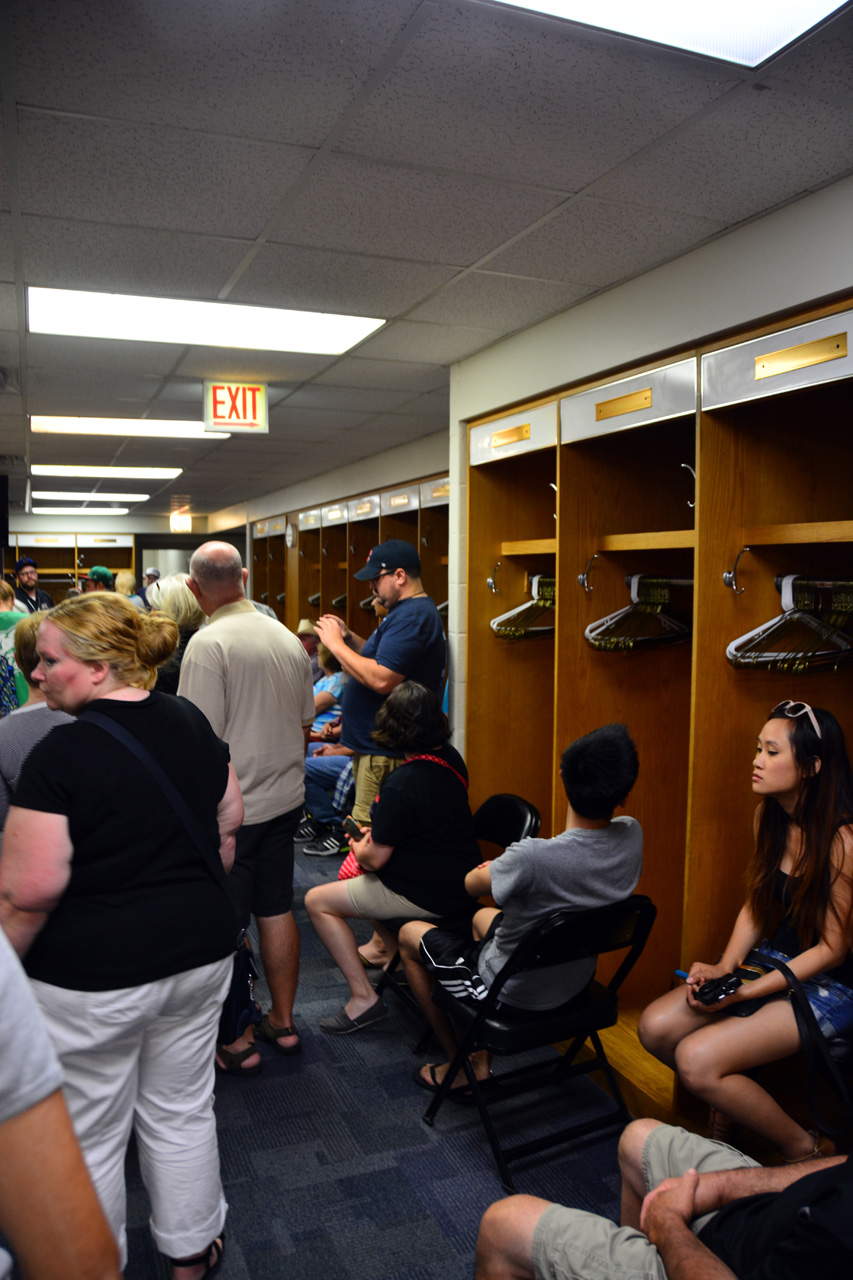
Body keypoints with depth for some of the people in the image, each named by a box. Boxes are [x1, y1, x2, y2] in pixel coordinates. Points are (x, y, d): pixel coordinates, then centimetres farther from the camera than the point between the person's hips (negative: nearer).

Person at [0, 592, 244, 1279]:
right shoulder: (191, 723, -2)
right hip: (200, 954, 6)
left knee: (89, 1138, 17)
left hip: (93, 974, -6)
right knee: (183, 1112, 23)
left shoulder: (62, 751, -21)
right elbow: (230, 823, 8)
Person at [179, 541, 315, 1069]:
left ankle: (239, 1042, 19)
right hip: (286, 798, 7)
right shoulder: (289, 639, 5)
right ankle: (283, 1022, 30)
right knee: (277, 910, 17)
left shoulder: (209, 643, -17)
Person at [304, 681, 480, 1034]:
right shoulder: (451, 758, 0)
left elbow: (376, 858, -19)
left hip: (428, 896, -9)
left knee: (317, 901, 4)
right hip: (459, 881, 9)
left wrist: (359, 849, 3)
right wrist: (377, 832, 11)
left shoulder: (401, 784, -26)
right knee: (359, 877, 30)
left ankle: (364, 997, 3)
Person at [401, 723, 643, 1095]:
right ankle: (481, 1060, 34)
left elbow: (471, 884, -14)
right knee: (483, 917, 33)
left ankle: (462, 1068, 28)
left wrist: (499, 865, 3)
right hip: (576, 982, 6)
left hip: (514, 991, -6)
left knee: (410, 934, 18)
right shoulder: (631, 837, -20)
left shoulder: (532, 857, -39)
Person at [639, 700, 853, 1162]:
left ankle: (806, 1152, 2)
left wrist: (746, 991, -19)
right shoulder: (769, 816, 0)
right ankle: (731, 1096, 19)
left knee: (697, 1059, -21)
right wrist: (724, 967, -6)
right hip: (774, 959, 7)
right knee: (655, 1027, -7)